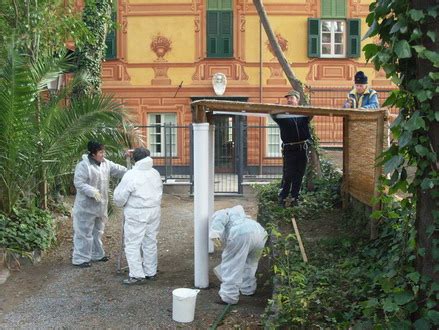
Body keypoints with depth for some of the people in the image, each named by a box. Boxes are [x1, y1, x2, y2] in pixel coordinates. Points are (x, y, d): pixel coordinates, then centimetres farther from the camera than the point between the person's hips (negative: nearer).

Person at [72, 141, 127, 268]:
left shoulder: (106, 163, 5)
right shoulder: (83, 165, -18)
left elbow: (118, 170, 6)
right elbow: (79, 183, -22)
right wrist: (92, 192, -33)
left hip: (100, 205, 8)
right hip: (86, 206, -8)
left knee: (98, 231, 19)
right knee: (84, 232, -2)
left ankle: (97, 254, 33)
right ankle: (80, 258, 6)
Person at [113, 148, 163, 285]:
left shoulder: (131, 175, -15)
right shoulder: (155, 173, 4)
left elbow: (120, 196, -11)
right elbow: (160, 190, 14)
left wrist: (120, 204, 11)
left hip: (136, 214, -6)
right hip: (154, 212, 7)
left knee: (132, 244, 1)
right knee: (150, 243, 15)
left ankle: (137, 275, 0)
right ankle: (151, 272, 23)